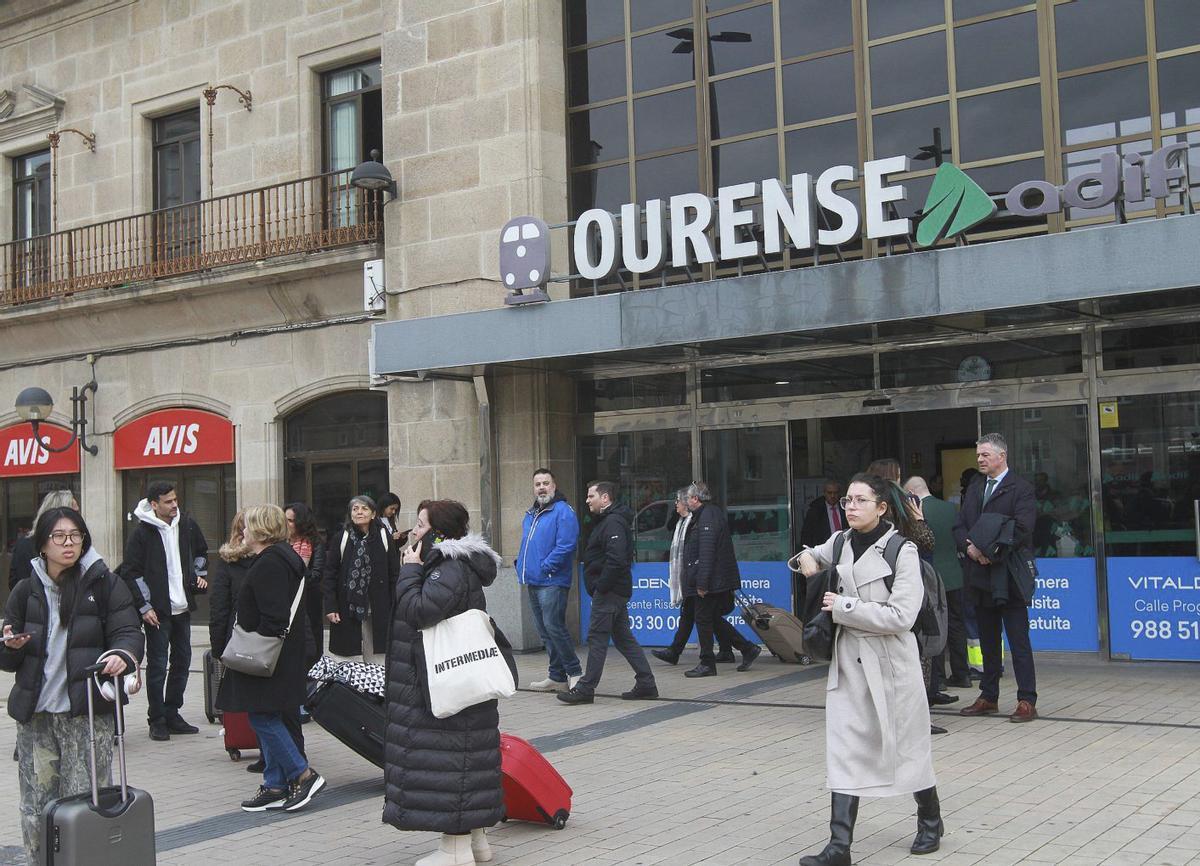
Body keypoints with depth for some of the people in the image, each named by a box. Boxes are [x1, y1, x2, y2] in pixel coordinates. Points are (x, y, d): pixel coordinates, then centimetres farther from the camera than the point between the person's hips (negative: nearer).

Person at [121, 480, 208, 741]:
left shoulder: (186, 525, 5)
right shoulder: (142, 531, -9)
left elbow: (201, 552, 24)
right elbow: (130, 572, -8)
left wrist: (197, 575, 8)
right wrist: (144, 607, -11)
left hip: (182, 607, 6)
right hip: (157, 611, -6)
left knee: (182, 661, 10)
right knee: (157, 665, -1)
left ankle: (172, 715, 21)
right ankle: (157, 720, 8)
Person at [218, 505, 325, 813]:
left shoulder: (270, 563, -17)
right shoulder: (282, 557, 15)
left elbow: (273, 616, -24)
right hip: (278, 657, 11)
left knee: (263, 717, -6)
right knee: (267, 719, 12)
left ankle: (303, 775, -3)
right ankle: (275, 786, 17)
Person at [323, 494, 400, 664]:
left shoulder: (384, 538, 2)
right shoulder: (340, 539, 2)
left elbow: (394, 574, 3)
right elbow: (330, 575, 1)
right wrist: (330, 607, -6)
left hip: (378, 610, 0)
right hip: (347, 609, 0)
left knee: (377, 659, -1)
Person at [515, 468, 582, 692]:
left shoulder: (563, 511, -9)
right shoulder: (530, 514, 18)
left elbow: (566, 545, -19)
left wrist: (545, 567, -18)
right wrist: (521, 565, 12)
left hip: (552, 581, -9)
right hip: (533, 581, 9)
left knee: (553, 627, -13)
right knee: (544, 630, 11)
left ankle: (574, 673, -2)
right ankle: (557, 677, 19)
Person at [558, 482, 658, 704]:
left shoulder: (613, 523, -15)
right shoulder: (607, 521, 19)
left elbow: (616, 559, -27)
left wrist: (601, 586, -20)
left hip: (608, 592, -11)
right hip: (616, 592, 11)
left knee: (597, 638, -6)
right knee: (623, 638, 12)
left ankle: (586, 688, -2)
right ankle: (646, 684, 14)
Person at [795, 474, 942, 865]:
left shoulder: (901, 551, -11)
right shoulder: (840, 543, 6)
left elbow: (901, 616, -19)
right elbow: (816, 556, 30)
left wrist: (843, 607, -17)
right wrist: (806, 557, 5)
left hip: (890, 660, -5)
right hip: (848, 659, 5)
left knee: (906, 743, 10)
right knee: (844, 748, -1)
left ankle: (930, 820, 35)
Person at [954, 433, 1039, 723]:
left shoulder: (1020, 488, -6)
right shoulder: (973, 488, 16)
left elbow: (1022, 528, -16)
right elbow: (959, 526, 12)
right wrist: (969, 547, -8)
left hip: (1009, 577, -7)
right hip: (980, 576, 7)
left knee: (1019, 642, -4)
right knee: (988, 642, 14)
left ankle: (1027, 701, -1)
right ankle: (988, 697, 21)